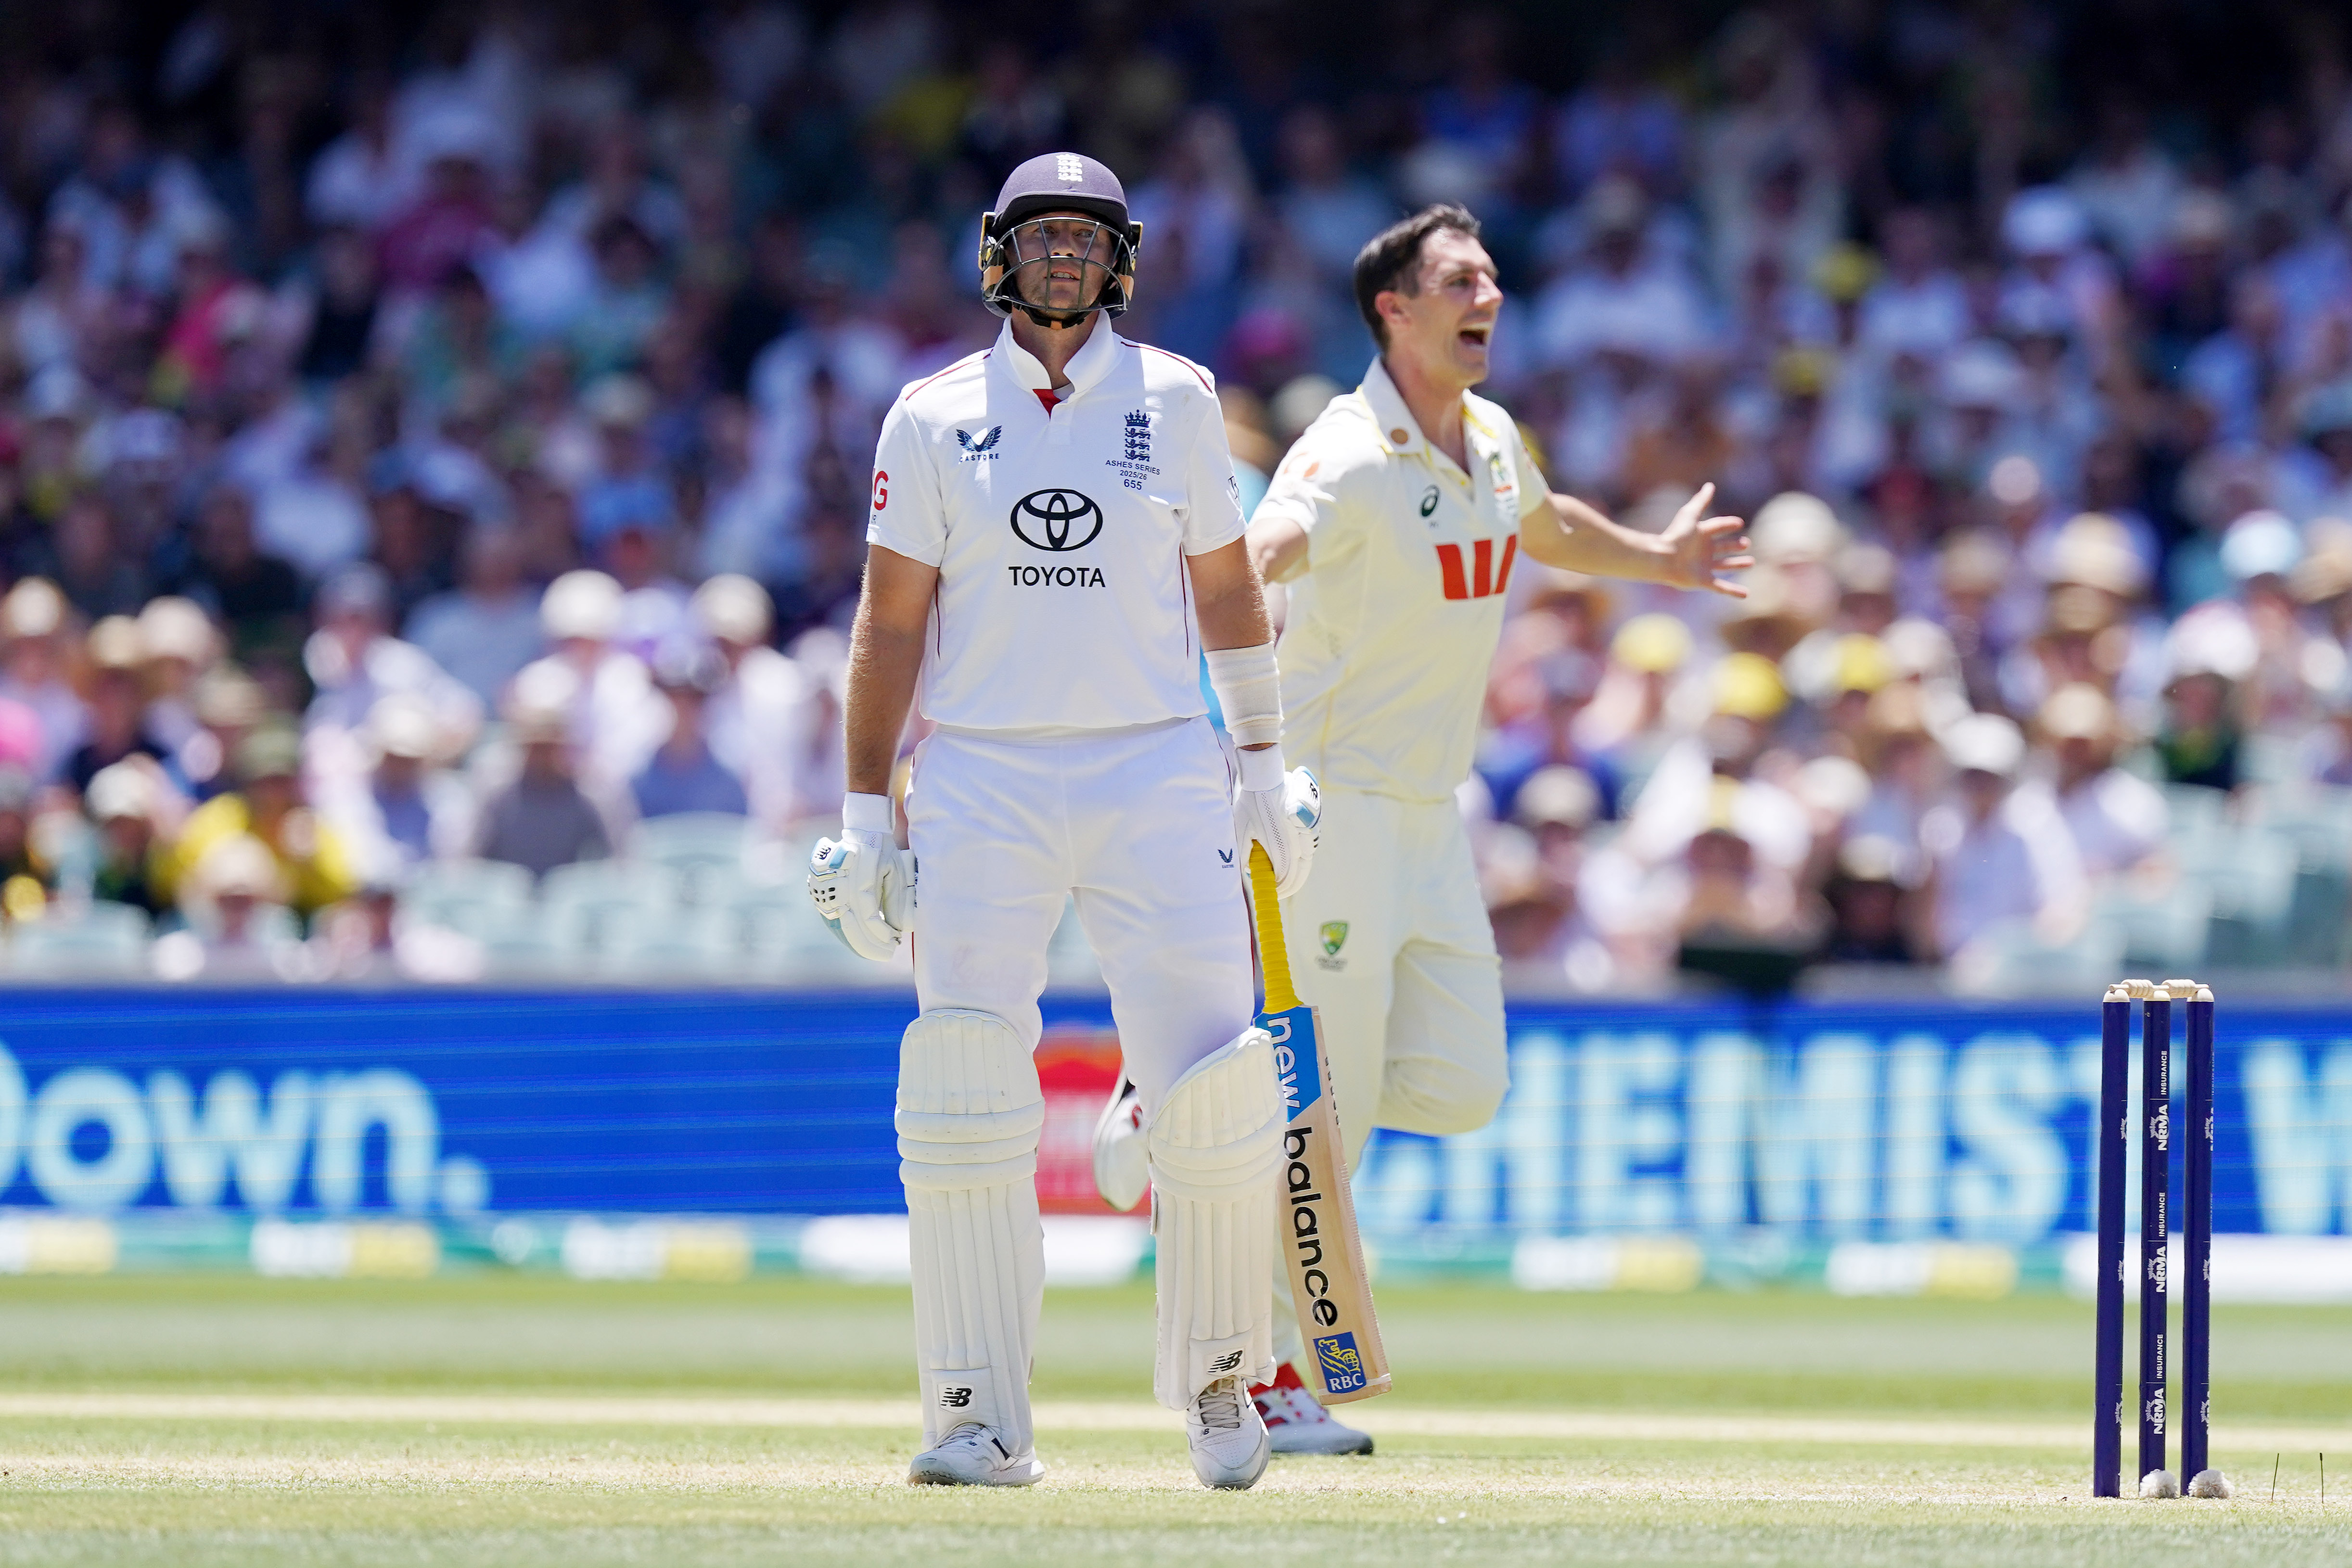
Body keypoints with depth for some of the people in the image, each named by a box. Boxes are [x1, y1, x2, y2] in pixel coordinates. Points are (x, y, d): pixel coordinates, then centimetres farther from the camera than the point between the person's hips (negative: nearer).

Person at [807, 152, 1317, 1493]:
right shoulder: (934, 419, 5)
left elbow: (1226, 586, 14)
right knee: (965, 1093, -10)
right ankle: (983, 1421, -6)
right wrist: (865, 818, 1)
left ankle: (1218, 1375, 9)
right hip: (983, 777, 0)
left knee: (1214, 1074, -9)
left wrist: (1266, 766, 11)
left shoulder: (1177, 402, 7)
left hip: (1159, 775, 0)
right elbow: (891, 625, 6)